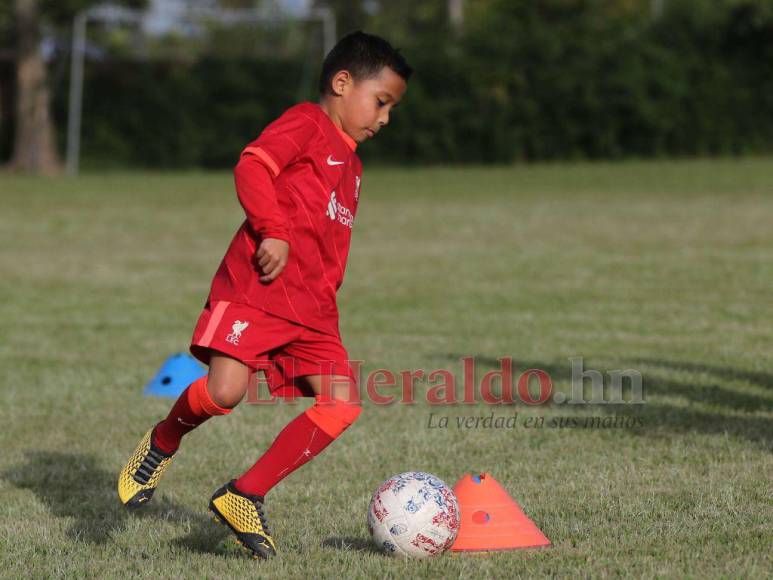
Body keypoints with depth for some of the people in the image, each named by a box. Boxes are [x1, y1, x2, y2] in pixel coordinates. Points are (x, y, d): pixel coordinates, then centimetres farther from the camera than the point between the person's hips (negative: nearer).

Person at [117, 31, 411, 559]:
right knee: (224, 391, -22)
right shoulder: (306, 122, 0)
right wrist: (274, 233, -24)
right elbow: (251, 167, -16)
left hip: (311, 311, 8)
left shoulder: (351, 163, 26)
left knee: (343, 403, -8)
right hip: (256, 289, -8)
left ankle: (244, 497, -4)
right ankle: (162, 445, 12)